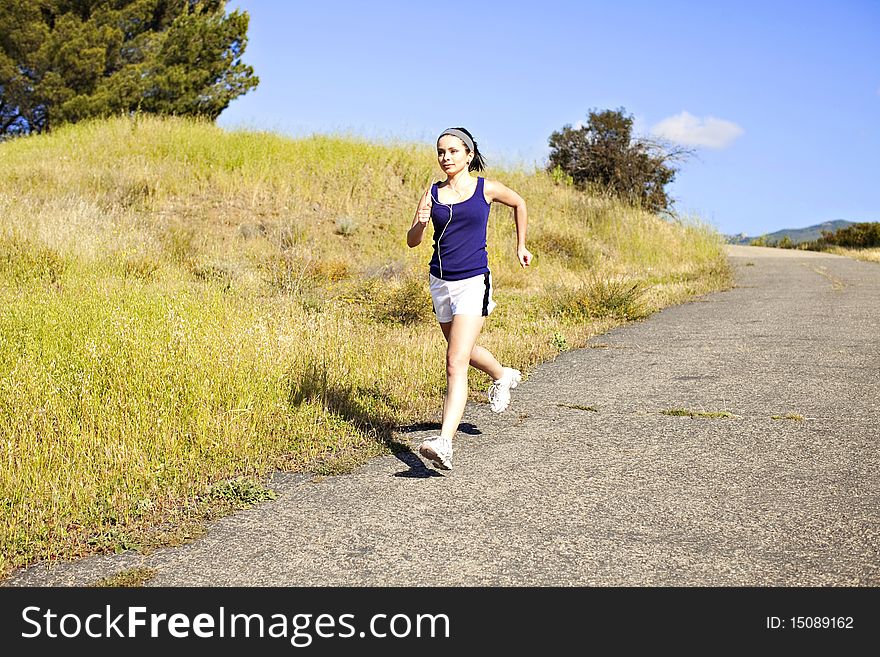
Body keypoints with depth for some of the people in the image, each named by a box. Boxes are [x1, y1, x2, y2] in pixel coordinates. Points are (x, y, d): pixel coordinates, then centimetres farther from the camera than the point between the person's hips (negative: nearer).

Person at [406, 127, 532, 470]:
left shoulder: (486, 188, -3)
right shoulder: (433, 193, 4)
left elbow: (519, 203, 18)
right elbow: (412, 242, 1)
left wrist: (520, 247, 20)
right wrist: (420, 223, -20)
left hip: (472, 283, -5)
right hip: (440, 283, 5)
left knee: (456, 364, -17)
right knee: (462, 350, 26)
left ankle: (444, 442, -25)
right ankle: (503, 376, 57)